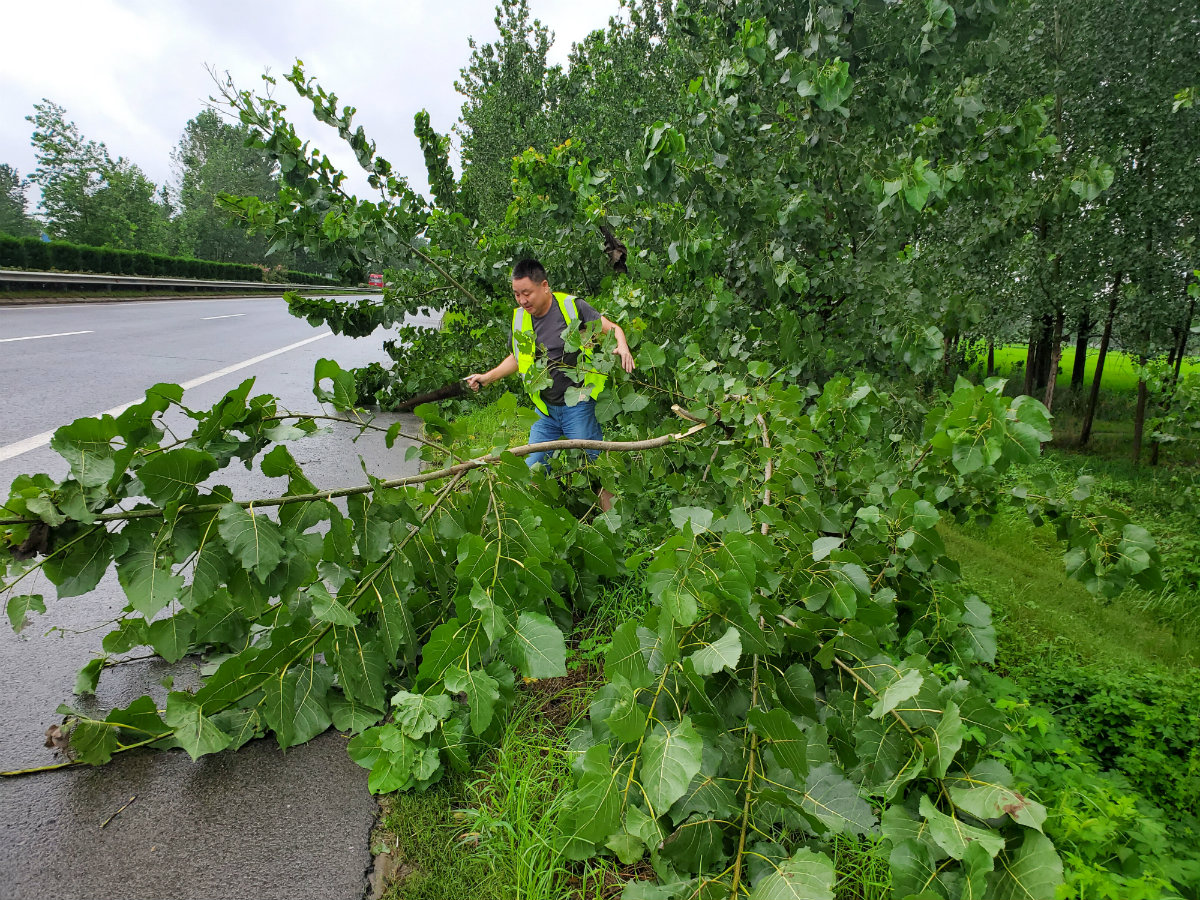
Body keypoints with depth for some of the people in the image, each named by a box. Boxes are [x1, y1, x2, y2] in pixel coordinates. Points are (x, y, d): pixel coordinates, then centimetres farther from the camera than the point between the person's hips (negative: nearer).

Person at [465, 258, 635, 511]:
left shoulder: (572, 306, -9)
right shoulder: (520, 318, 6)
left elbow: (612, 328, -6)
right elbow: (517, 358, 22)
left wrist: (622, 347, -27)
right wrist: (486, 377, 13)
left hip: (578, 406, -5)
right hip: (545, 411, 5)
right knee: (532, 473, 6)